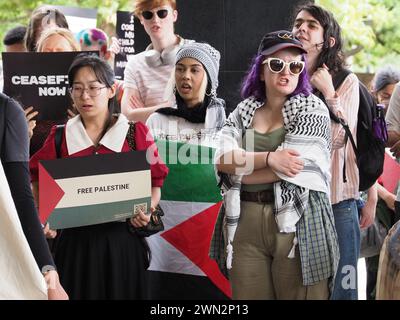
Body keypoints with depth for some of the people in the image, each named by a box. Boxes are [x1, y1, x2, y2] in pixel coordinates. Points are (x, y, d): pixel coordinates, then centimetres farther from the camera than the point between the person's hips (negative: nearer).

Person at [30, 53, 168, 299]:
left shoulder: (135, 132, 1)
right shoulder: (60, 137, 6)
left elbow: (155, 182, 3)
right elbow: (38, 181, 9)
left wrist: (146, 210, -14)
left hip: (122, 240, -1)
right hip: (75, 241, 1)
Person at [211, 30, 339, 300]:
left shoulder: (312, 109, -1)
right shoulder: (244, 111, 10)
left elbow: (293, 169, -13)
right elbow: (222, 159, -6)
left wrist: (239, 169, -3)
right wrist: (269, 158, -20)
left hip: (298, 224, -3)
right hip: (245, 224, 4)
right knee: (247, 296, 9)